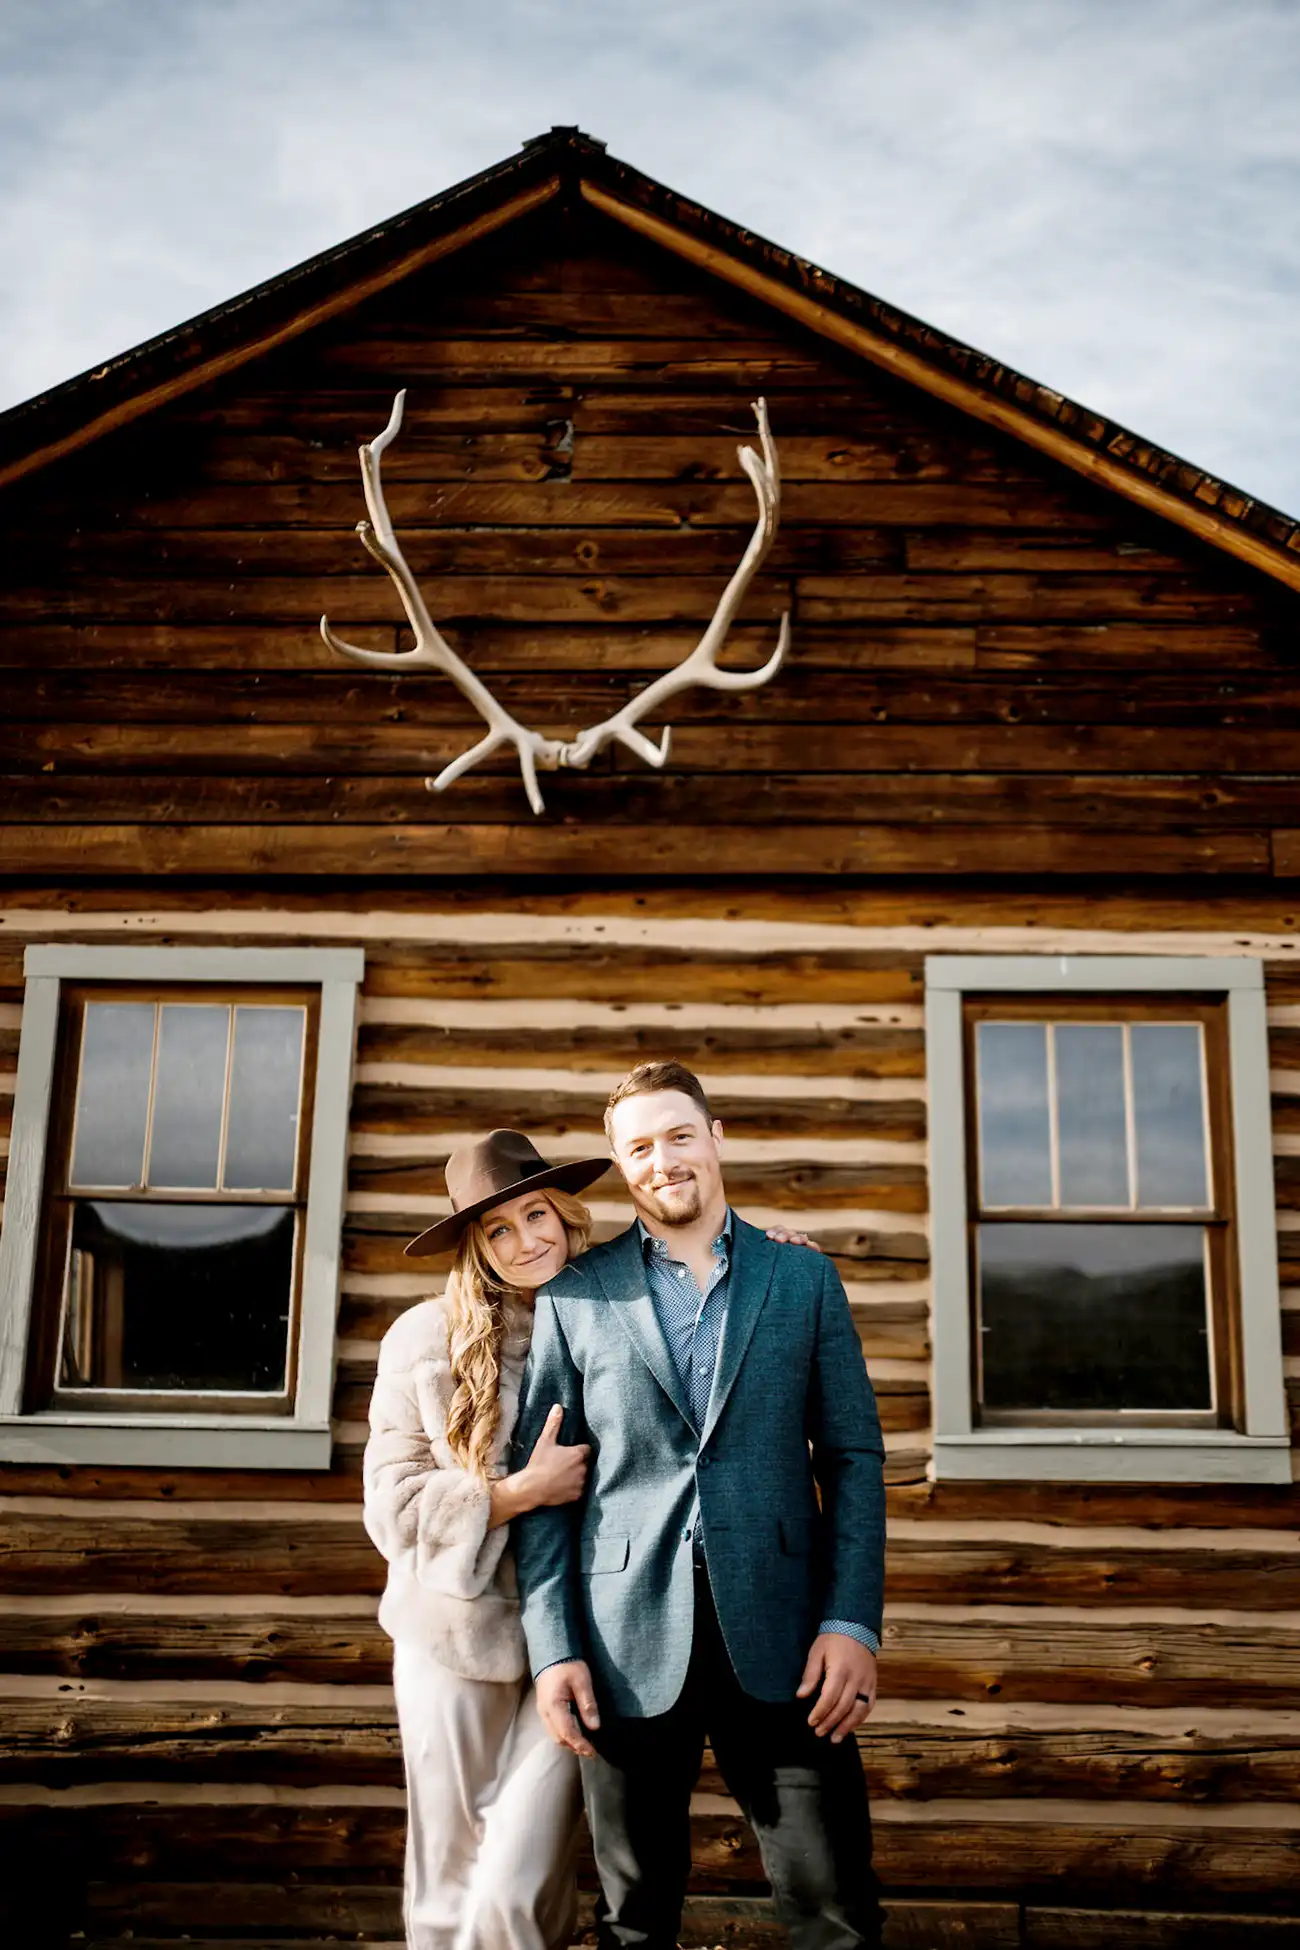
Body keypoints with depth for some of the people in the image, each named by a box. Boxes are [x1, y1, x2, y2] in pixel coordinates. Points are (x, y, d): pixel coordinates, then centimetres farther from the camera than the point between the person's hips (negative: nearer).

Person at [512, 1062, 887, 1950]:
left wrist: (854, 1621, -5)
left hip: (778, 1635, 0)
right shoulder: (573, 1295, 5)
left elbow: (854, 1457, 5)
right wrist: (554, 1646, -3)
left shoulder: (805, 1280, 7)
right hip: (629, 1642, 0)